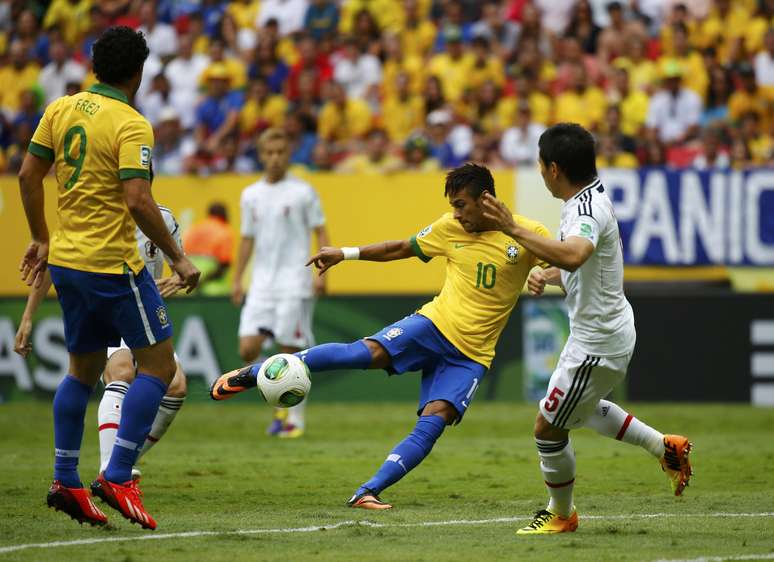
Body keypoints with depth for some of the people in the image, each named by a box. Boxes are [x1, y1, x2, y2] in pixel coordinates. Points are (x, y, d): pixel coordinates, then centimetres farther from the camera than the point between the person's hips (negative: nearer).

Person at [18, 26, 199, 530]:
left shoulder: (61, 110, 6)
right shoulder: (131, 126, -15)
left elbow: (29, 175, 9)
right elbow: (138, 201, -22)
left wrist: (40, 239, 20)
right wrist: (178, 258, -14)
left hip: (65, 259, 8)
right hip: (112, 264, -8)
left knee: (84, 370, 18)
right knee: (159, 365, 0)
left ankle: (66, 482, 16)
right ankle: (117, 478, -6)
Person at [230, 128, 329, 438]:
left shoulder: (302, 192, -1)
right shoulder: (250, 195, 12)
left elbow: (321, 233, -1)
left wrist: (322, 273, -11)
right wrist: (237, 280, 13)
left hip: (294, 284, -4)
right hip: (261, 284, 4)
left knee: (290, 351, -7)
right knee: (248, 349, -7)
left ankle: (294, 418, 4)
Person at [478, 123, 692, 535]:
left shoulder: (587, 210, -26)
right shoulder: (590, 199, 6)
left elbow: (572, 256, -49)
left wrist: (514, 229, -48)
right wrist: (546, 276, 2)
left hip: (596, 345, -10)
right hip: (610, 330, 10)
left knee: (548, 428, 4)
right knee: (580, 409, 32)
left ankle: (560, 514, 23)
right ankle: (665, 447, 33)